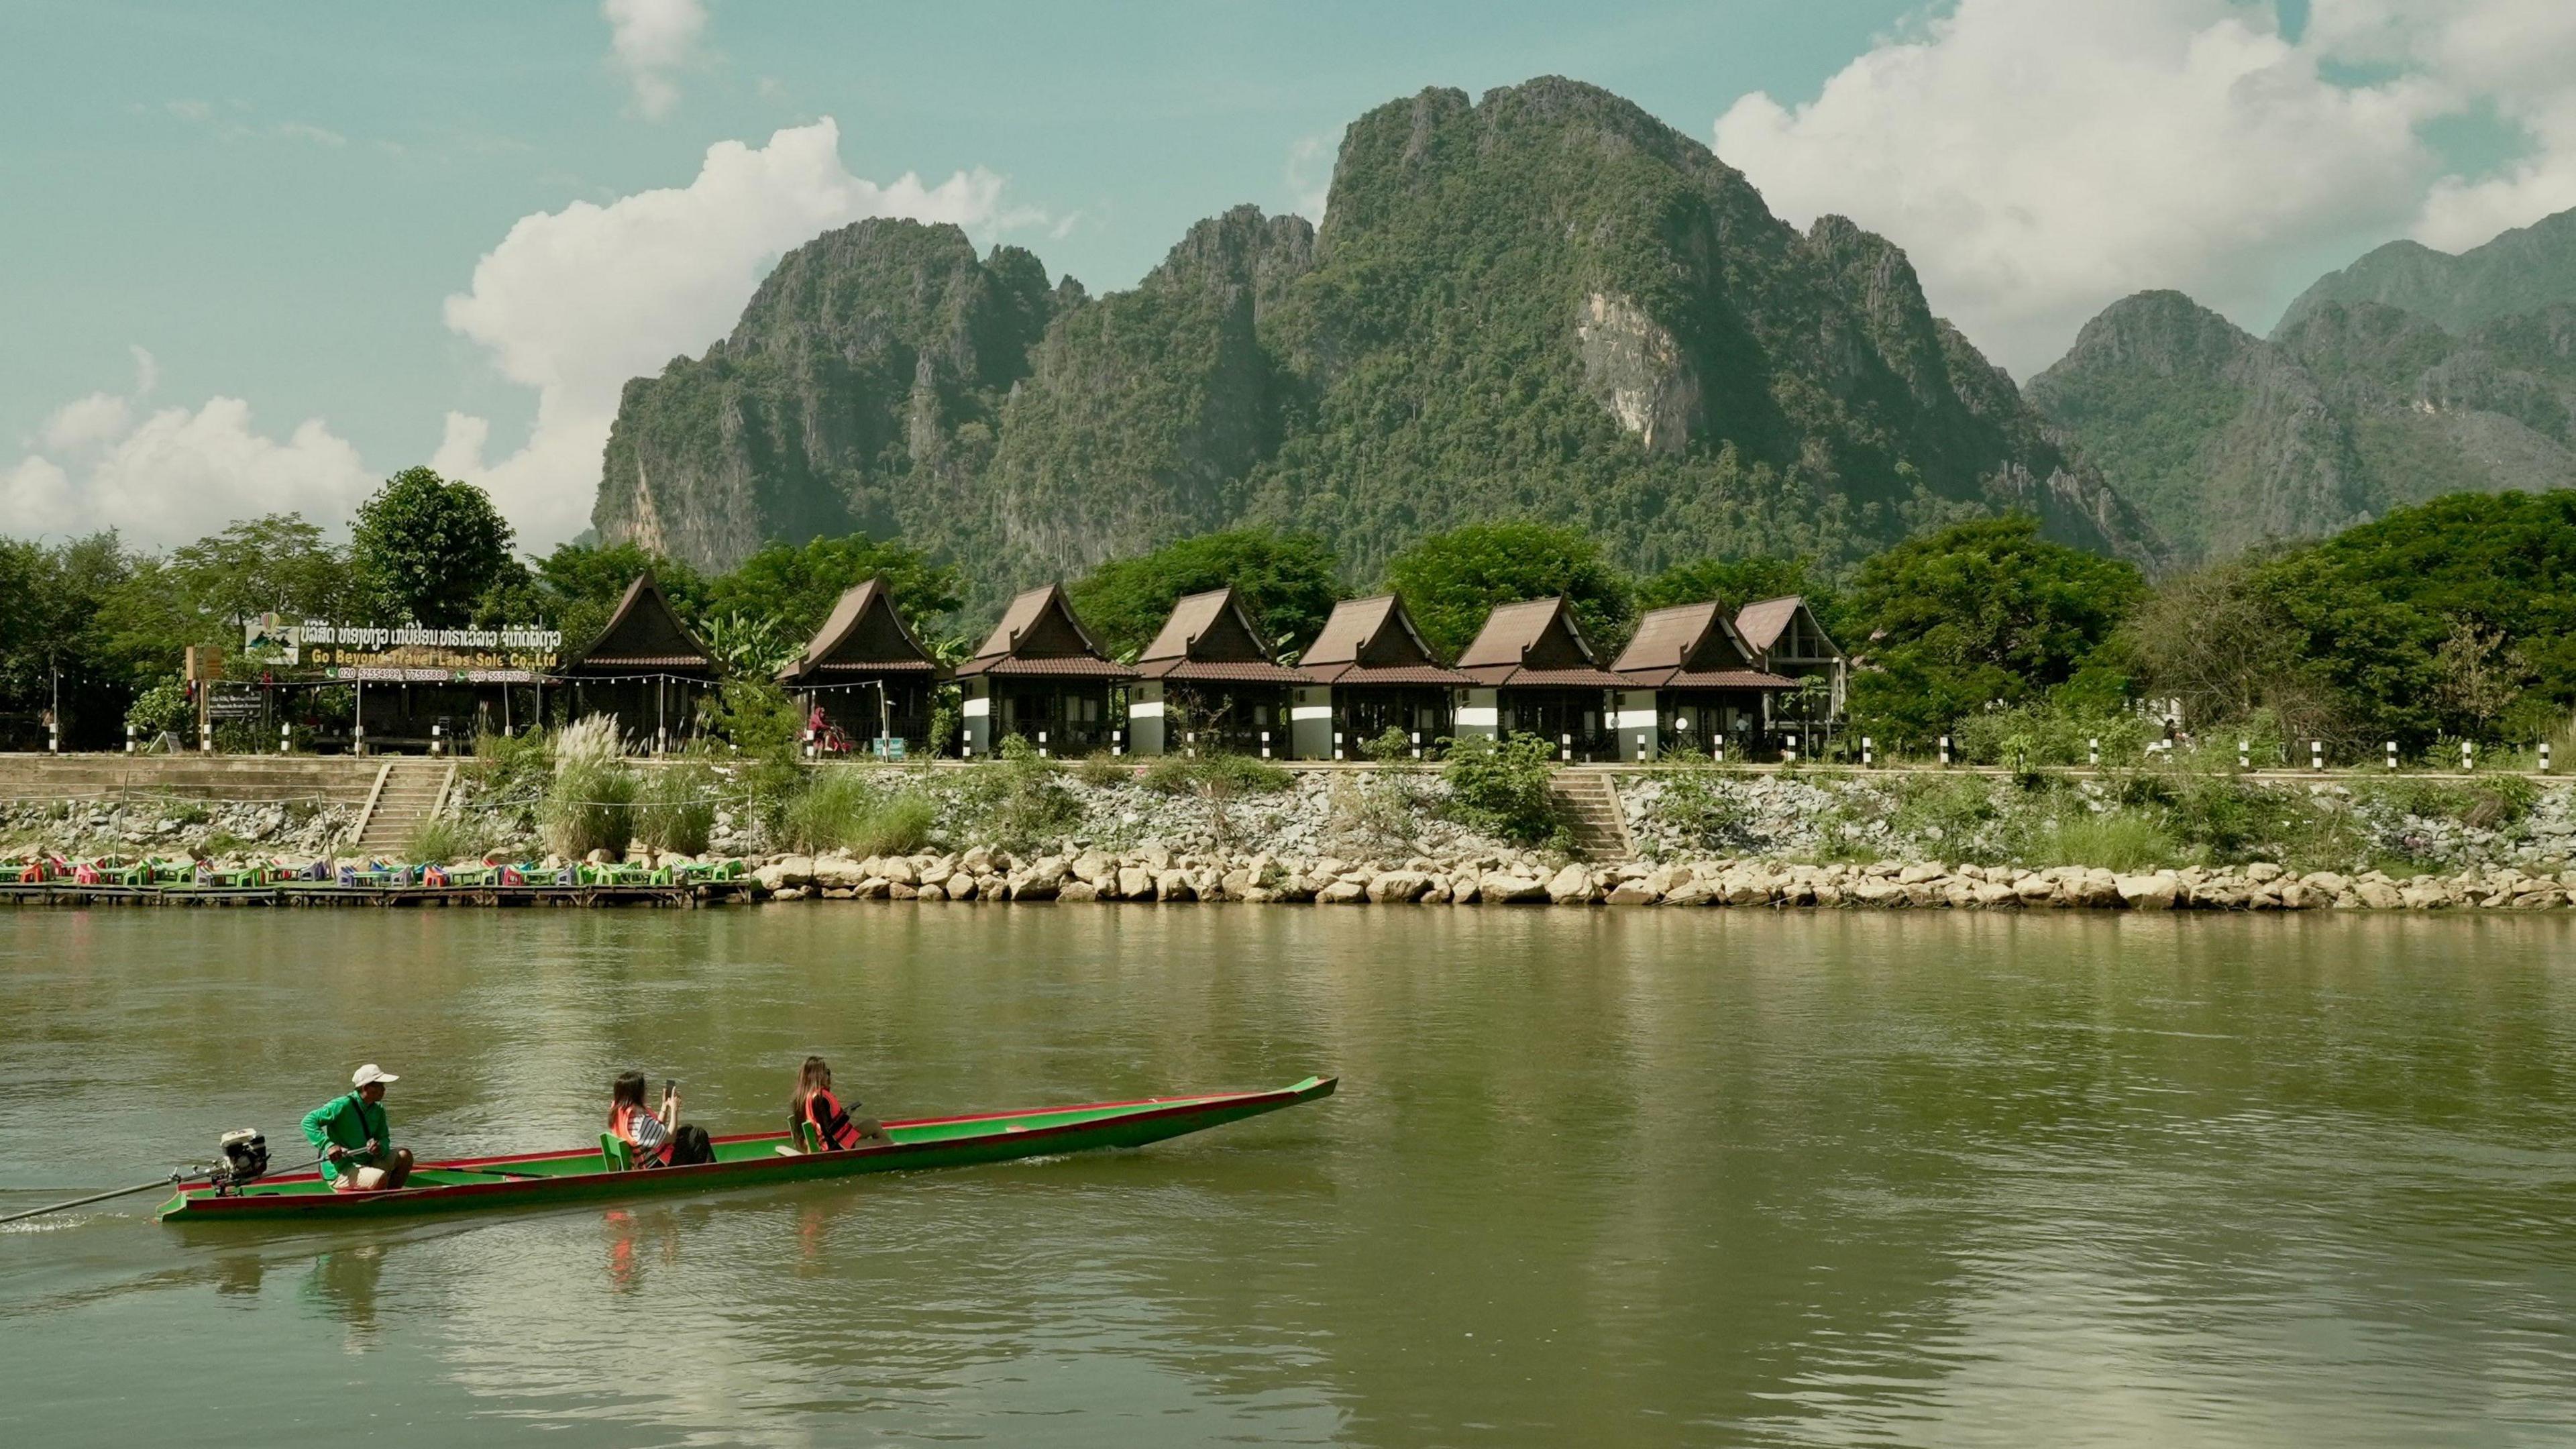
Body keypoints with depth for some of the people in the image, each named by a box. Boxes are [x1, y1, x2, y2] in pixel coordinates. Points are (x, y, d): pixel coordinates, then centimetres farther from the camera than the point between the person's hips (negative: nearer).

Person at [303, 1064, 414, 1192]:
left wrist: (381, 1148, -15)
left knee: (404, 1155, -4)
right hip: (340, 1172, -8)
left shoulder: (378, 1109, 6)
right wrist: (328, 1145, -29)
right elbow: (308, 1121, -17)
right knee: (381, 1178, -32)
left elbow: (384, 1137, 11)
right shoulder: (343, 1106, -16)